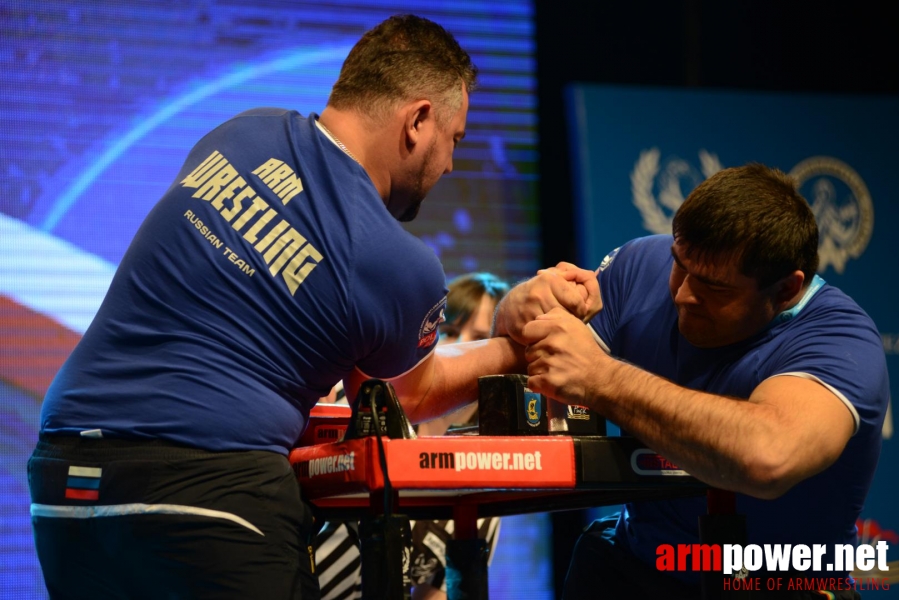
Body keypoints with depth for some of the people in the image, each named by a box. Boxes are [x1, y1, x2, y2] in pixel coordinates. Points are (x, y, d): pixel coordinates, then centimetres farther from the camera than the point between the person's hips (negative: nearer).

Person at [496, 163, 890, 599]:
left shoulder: (837, 337, -20)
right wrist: (523, 308, -16)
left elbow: (769, 455, -40)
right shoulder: (643, 266, -3)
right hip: (632, 565, 4)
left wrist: (600, 379, -35)